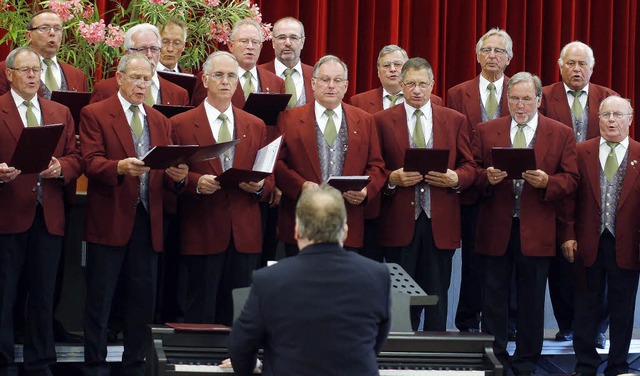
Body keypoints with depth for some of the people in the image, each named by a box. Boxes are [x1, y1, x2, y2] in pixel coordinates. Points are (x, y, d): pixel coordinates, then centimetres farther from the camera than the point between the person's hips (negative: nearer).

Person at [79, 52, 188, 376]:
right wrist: (120, 167, -30)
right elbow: (91, 162, -11)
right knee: (99, 301, -1)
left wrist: (178, 175, -12)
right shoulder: (94, 115, 1)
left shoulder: (160, 122, 17)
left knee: (143, 301, 6)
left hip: (148, 223, 5)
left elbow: (169, 175, 12)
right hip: (110, 222, -5)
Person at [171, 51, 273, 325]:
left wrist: (259, 186, -6)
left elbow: (269, 178, 15)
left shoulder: (255, 126, 14)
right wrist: (195, 182, -17)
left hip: (245, 236, 3)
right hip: (202, 233, -3)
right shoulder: (181, 124, 4)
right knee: (201, 312, -2)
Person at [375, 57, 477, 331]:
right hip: (400, 222, -1)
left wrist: (455, 178, -10)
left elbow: (469, 167, 11)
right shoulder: (383, 121, 6)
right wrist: (393, 178, -14)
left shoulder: (455, 121, 10)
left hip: (440, 223, 1)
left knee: (437, 295, 4)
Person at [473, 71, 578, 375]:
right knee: (494, 296, 5)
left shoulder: (561, 134, 4)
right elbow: (473, 171, 8)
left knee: (532, 300, 6)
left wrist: (547, 182, -17)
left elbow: (570, 179, 2)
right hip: (496, 228, 1)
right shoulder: (486, 131, 7)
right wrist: (487, 177, -13)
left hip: (536, 232, -1)